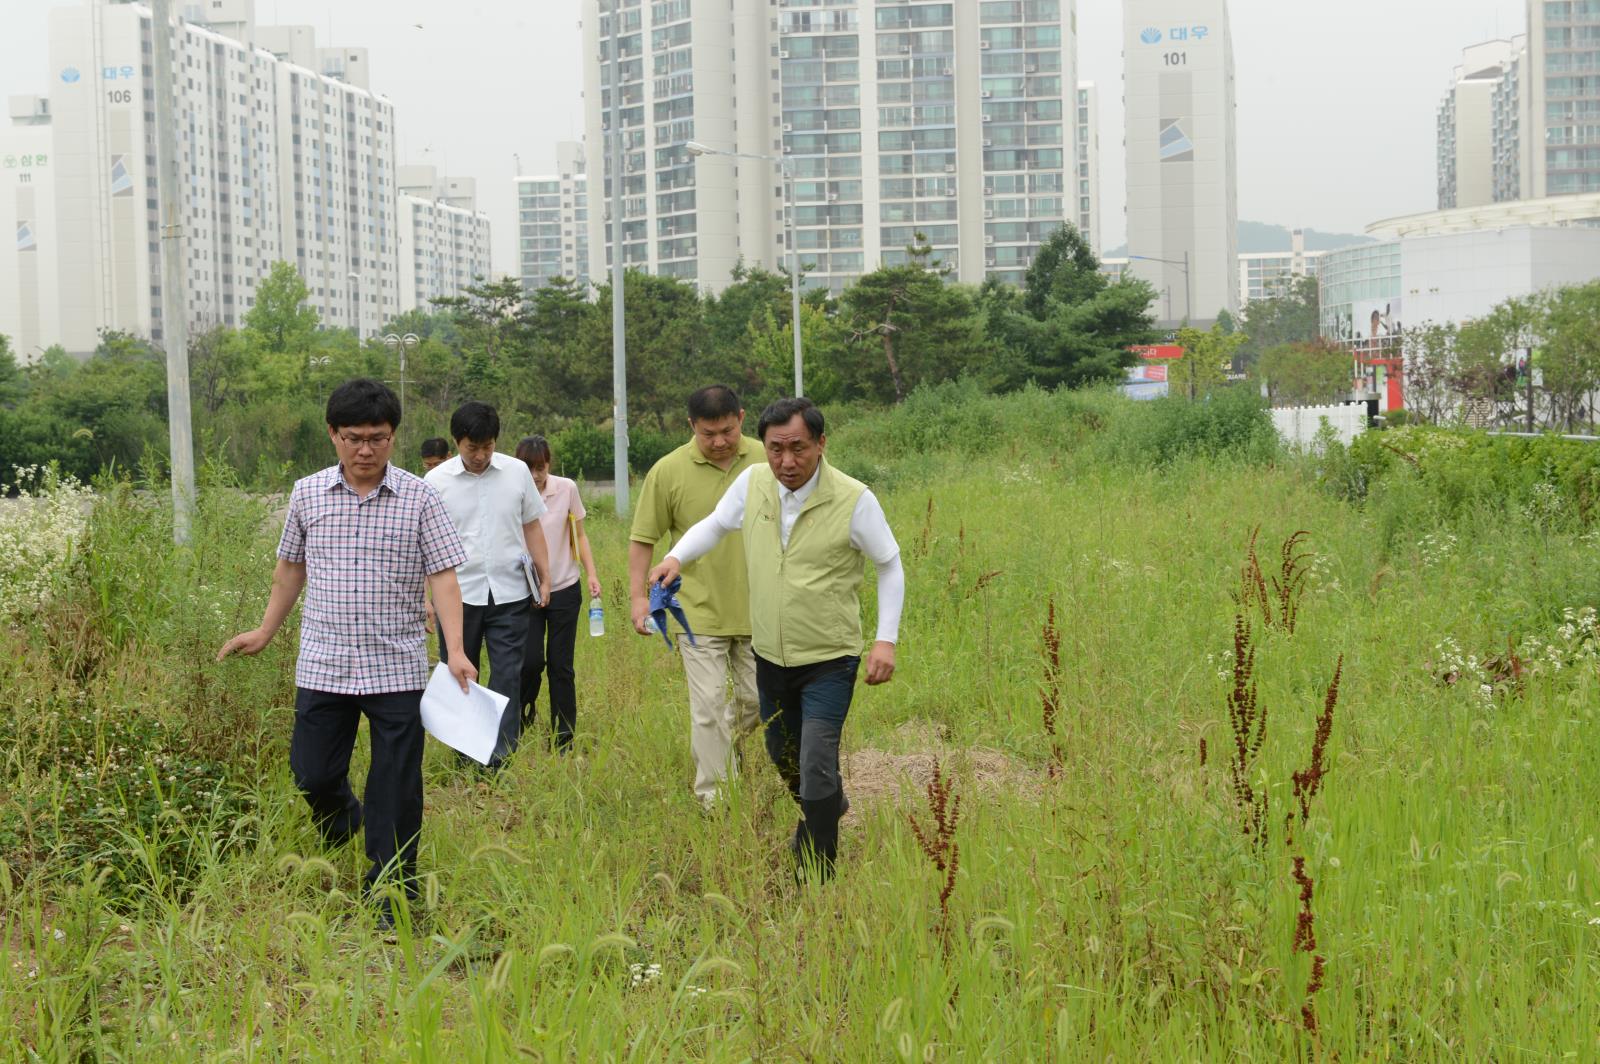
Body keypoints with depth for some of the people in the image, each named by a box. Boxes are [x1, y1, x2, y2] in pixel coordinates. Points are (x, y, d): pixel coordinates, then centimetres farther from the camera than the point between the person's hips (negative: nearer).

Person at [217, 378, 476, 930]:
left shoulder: (419, 498, -3)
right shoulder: (307, 494, 4)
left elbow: (442, 575, -7)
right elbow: (291, 567, 18)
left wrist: (455, 650, -17)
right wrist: (266, 631, 22)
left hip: (397, 669, -2)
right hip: (323, 666, 2)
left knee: (396, 791, 1)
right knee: (312, 774, 7)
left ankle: (391, 895, 14)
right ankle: (342, 819, 42)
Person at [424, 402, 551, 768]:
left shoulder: (517, 472, 1)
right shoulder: (437, 482, -3)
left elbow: (531, 527, 10)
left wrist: (545, 576, 8)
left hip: (509, 593, 1)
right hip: (459, 595, 0)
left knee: (507, 676, -1)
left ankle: (501, 757, 3)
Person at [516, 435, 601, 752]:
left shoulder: (567, 489, -3)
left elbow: (579, 535, 7)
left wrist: (592, 574, -3)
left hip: (565, 589, 1)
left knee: (560, 666, 2)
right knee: (531, 661, -11)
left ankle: (564, 741, 12)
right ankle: (522, 714, 21)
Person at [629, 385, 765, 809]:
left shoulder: (765, 461, -1)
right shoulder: (668, 471, -7)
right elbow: (643, 539, -1)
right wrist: (638, 595, -7)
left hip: (758, 610, 3)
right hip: (700, 612, -3)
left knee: (759, 700, 12)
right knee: (708, 707, -1)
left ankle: (727, 741, 42)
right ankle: (714, 798, 7)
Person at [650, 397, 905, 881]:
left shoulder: (853, 500, -17)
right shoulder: (752, 483, -6)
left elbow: (890, 566, -5)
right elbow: (714, 525, 14)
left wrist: (886, 640, -10)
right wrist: (676, 557, -5)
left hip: (829, 660, -5)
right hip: (771, 656, 5)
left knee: (816, 766, -14)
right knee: (783, 756, 23)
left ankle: (815, 878, 0)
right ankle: (828, 806, 54)